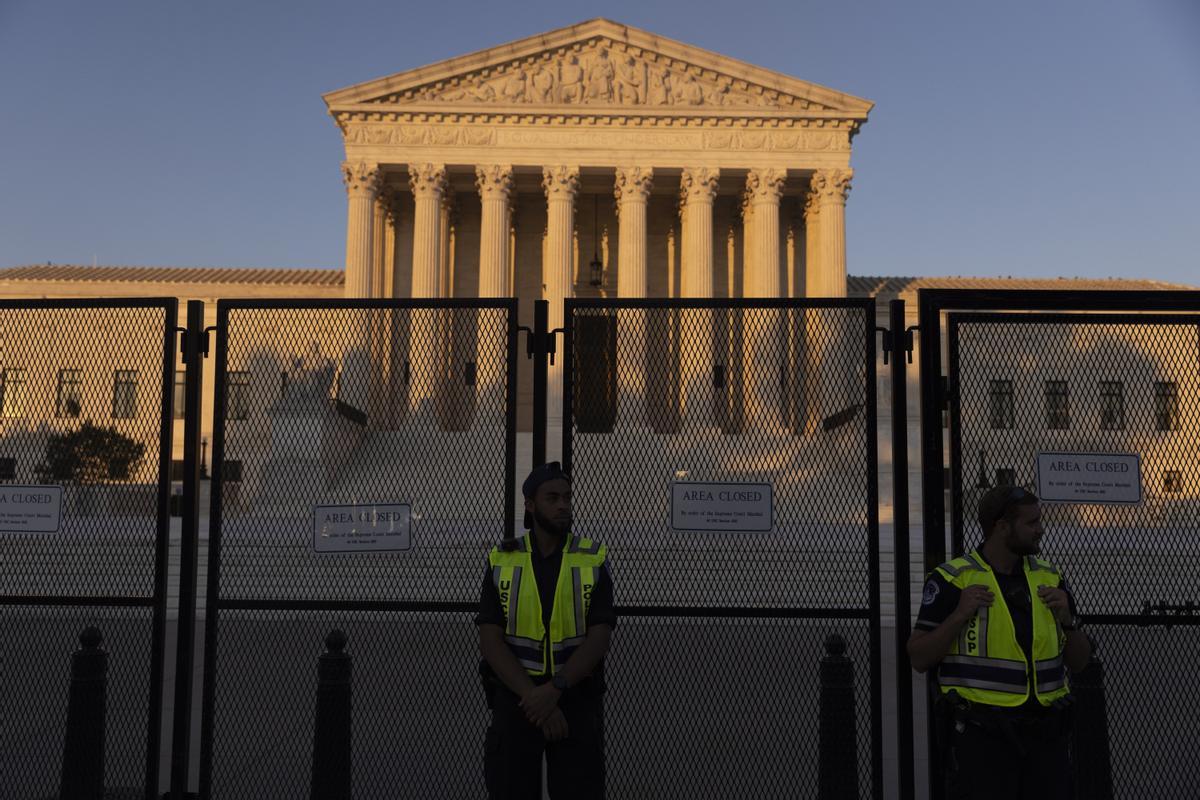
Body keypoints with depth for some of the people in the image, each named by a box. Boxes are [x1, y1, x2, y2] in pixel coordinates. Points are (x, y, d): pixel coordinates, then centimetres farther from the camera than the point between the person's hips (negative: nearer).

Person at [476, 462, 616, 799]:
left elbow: (599, 639, -9)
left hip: (576, 698, 0)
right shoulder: (501, 562, -1)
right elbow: (490, 641, -7)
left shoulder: (594, 561, -3)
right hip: (515, 697, 1)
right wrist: (533, 697, -18)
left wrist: (554, 690, -21)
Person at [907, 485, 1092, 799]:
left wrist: (1066, 620, -4)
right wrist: (960, 614, -17)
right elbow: (919, 659, -6)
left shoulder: (1050, 579, 11)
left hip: (1045, 733, 5)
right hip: (979, 734, -4)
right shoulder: (952, 580, -5)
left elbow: (1078, 662, 14)